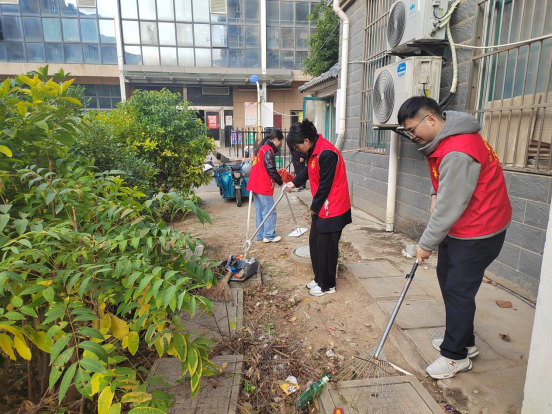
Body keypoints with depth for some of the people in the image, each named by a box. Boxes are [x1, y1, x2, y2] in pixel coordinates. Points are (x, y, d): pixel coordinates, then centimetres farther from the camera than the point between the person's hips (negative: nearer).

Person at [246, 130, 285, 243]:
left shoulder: (261, 148, 17)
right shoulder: (269, 150, -13)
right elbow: (271, 170, -17)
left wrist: (279, 178, 20)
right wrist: (281, 182, -8)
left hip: (255, 184, 10)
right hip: (263, 186, -10)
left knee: (259, 210, 12)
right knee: (269, 211, -1)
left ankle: (261, 235, 18)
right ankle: (269, 235, 5)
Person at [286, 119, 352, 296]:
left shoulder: (326, 153, -24)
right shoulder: (313, 151, 7)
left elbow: (325, 185, -22)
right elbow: (308, 171, 24)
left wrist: (314, 207, -11)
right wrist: (294, 183, 12)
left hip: (332, 208, -10)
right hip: (321, 206, 10)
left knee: (326, 247, 1)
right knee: (314, 242, 15)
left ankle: (327, 285, 17)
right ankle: (319, 278, 30)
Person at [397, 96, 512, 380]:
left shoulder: (458, 154, -30)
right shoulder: (443, 140, 1)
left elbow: (449, 207, -26)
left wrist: (426, 244, -16)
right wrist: (435, 194, 1)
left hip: (478, 232, -10)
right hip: (457, 227, 10)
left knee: (458, 291, -1)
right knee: (447, 277, 17)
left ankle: (456, 356, 18)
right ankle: (463, 341, 34)